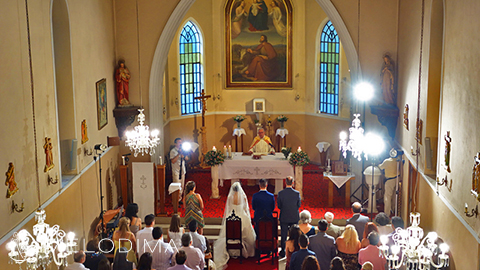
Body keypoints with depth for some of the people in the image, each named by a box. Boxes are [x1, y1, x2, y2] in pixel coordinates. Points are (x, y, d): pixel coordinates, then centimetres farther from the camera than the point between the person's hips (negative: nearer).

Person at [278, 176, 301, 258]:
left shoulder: (280, 193, -13)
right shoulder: (297, 193, -13)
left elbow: (278, 206, -5)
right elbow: (299, 205, -2)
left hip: (284, 217, 0)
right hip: (294, 217, 0)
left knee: (283, 235, 10)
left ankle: (283, 252, 17)